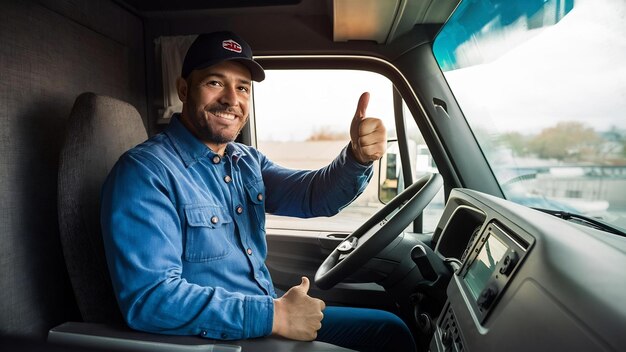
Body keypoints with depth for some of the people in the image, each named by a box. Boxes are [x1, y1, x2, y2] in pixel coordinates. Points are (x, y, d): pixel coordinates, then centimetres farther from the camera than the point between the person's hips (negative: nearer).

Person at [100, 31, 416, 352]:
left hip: (273, 316, 7)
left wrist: (358, 156, -21)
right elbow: (148, 298, -26)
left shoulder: (247, 161, 5)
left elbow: (314, 195, -1)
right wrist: (274, 315, -26)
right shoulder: (145, 172, -19)